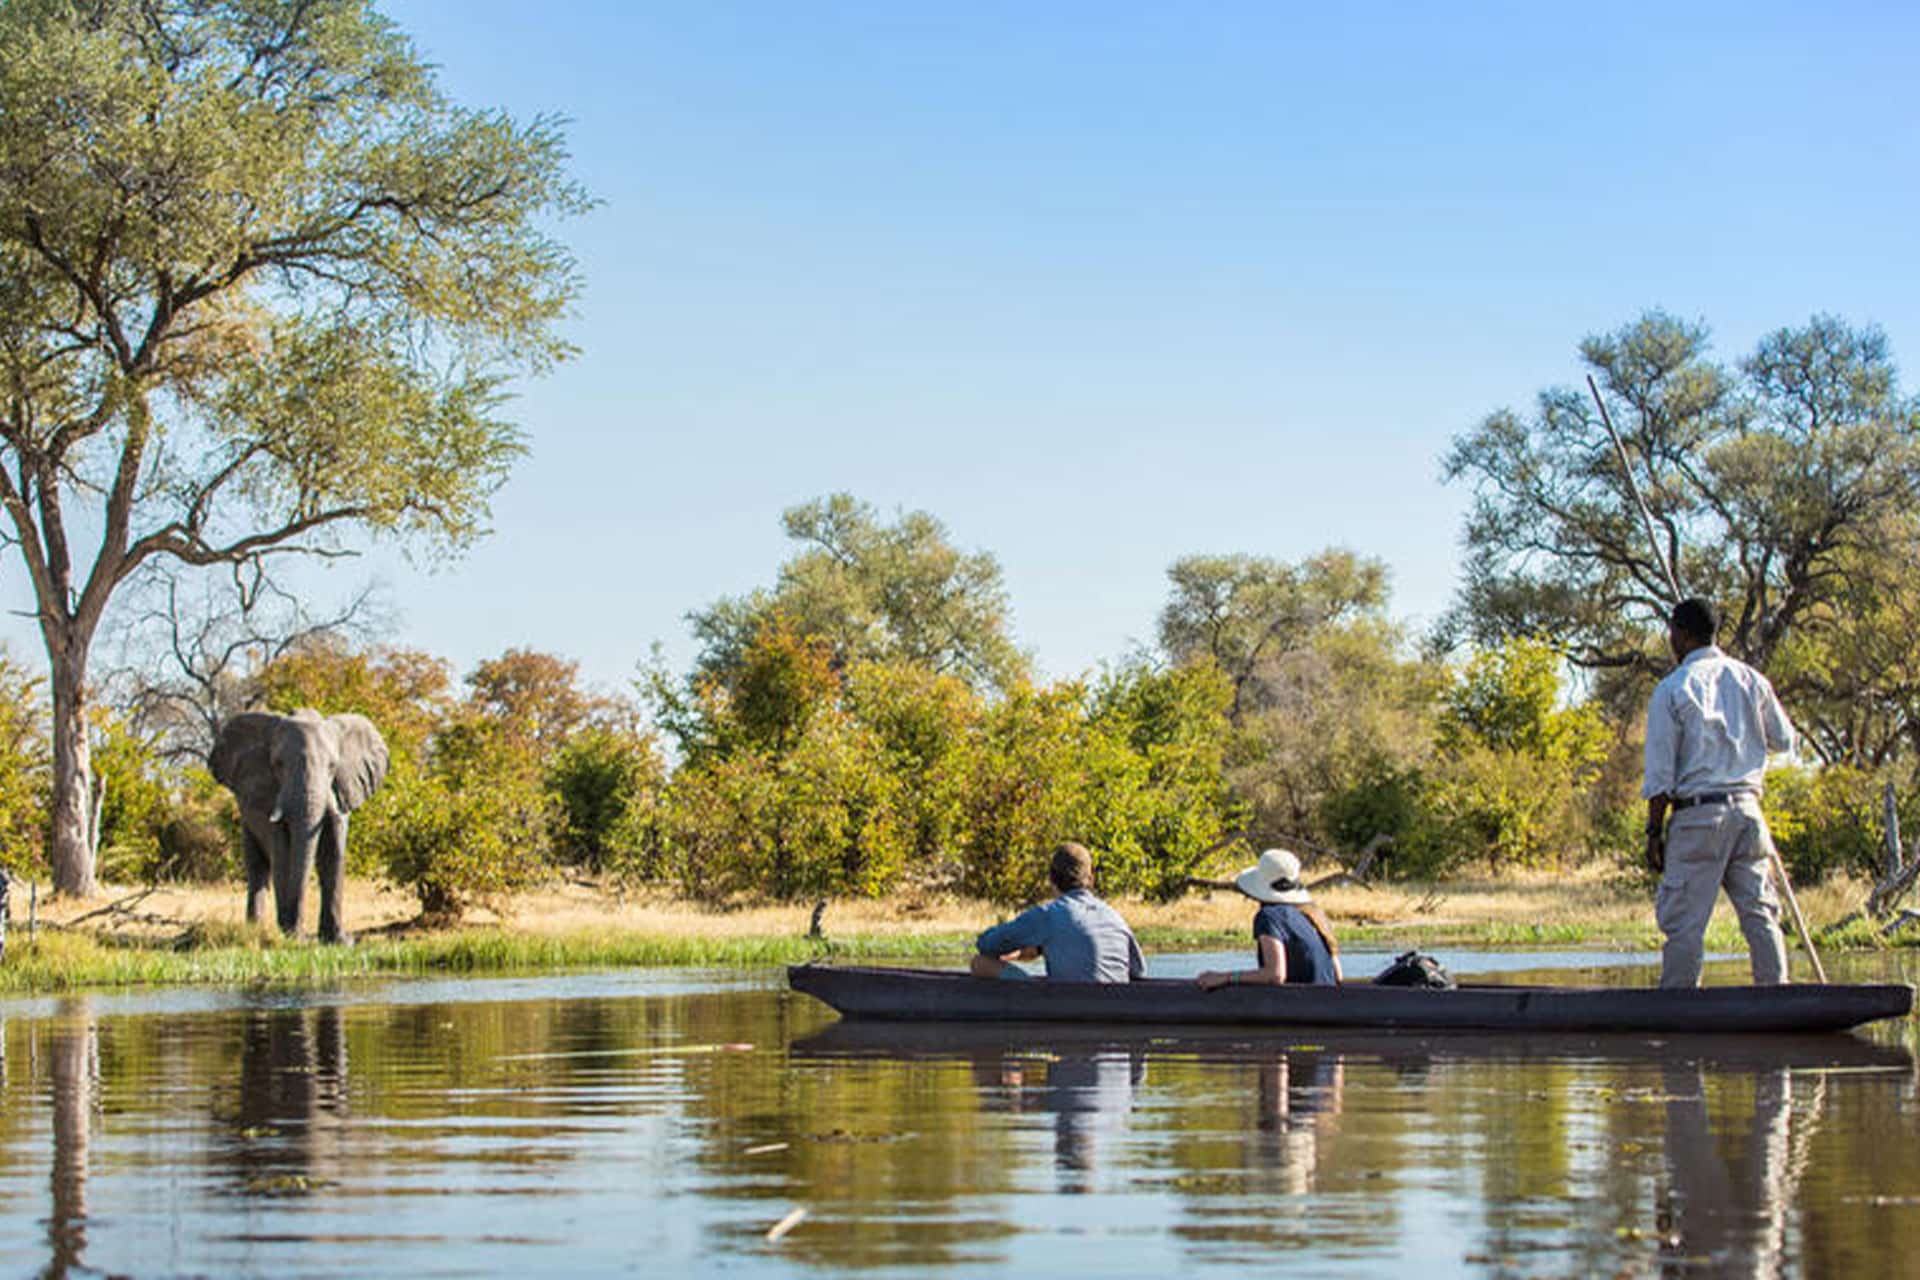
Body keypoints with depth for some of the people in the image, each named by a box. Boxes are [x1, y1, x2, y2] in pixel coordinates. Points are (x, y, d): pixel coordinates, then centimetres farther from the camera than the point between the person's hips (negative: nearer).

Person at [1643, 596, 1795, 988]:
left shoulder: (1671, 691, -5)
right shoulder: (1751, 680, 7)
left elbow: (1660, 775, -7)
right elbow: (1784, 739, 17)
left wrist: (1655, 831, -1)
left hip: (1698, 812, -4)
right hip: (1748, 807, 5)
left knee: (1684, 921, -2)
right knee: (1760, 913, 7)